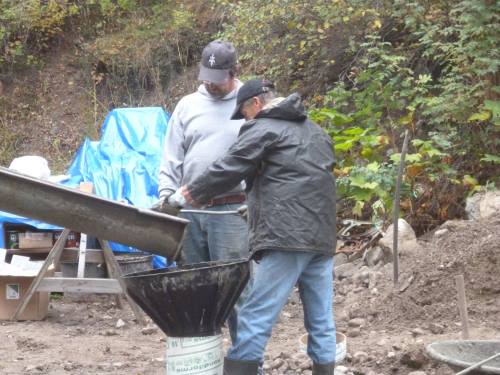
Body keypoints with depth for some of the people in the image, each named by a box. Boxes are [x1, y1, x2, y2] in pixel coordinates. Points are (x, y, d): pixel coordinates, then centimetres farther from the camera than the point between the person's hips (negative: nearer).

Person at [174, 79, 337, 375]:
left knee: (256, 317, -9)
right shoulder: (315, 131, 25)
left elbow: (229, 169, -3)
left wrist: (190, 193, 10)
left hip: (288, 237, -8)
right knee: (322, 319, 8)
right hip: (323, 236, 8)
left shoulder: (264, 127, 0)